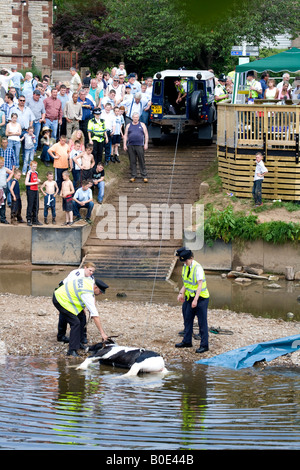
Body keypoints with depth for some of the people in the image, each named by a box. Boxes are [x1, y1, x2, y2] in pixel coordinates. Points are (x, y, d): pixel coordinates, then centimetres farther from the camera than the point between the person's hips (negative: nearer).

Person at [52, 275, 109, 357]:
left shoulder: (91, 282, -3)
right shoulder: (87, 294, -30)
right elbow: (95, 316, -30)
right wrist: (102, 333, -29)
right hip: (60, 300, -10)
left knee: (82, 318, 9)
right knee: (76, 323, -19)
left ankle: (78, 343, 20)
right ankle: (72, 350, -19)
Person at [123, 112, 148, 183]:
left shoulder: (142, 125, 10)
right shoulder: (128, 126, 13)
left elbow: (146, 135, 8)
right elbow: (125, 135, 13)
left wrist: (146, 144, -1)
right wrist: (125, 145, 4)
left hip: (140, 145, -2)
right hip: (130, 146, 2)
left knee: (142, 161, -4)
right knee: (132, 162, 2)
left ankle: (144, 176, -1)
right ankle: (133, 176, 8)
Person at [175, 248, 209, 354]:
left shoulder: (198, 268, -20)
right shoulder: (185, 267, 6)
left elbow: (200, 285, -24)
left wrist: (195, 300, -29)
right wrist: (181, 293, 4)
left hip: (200, 298, -8)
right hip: (189, 298, 8)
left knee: (202, 322, -3)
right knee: (187, 319, 15)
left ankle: (204, 345, 3)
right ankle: (187, 341, 29)